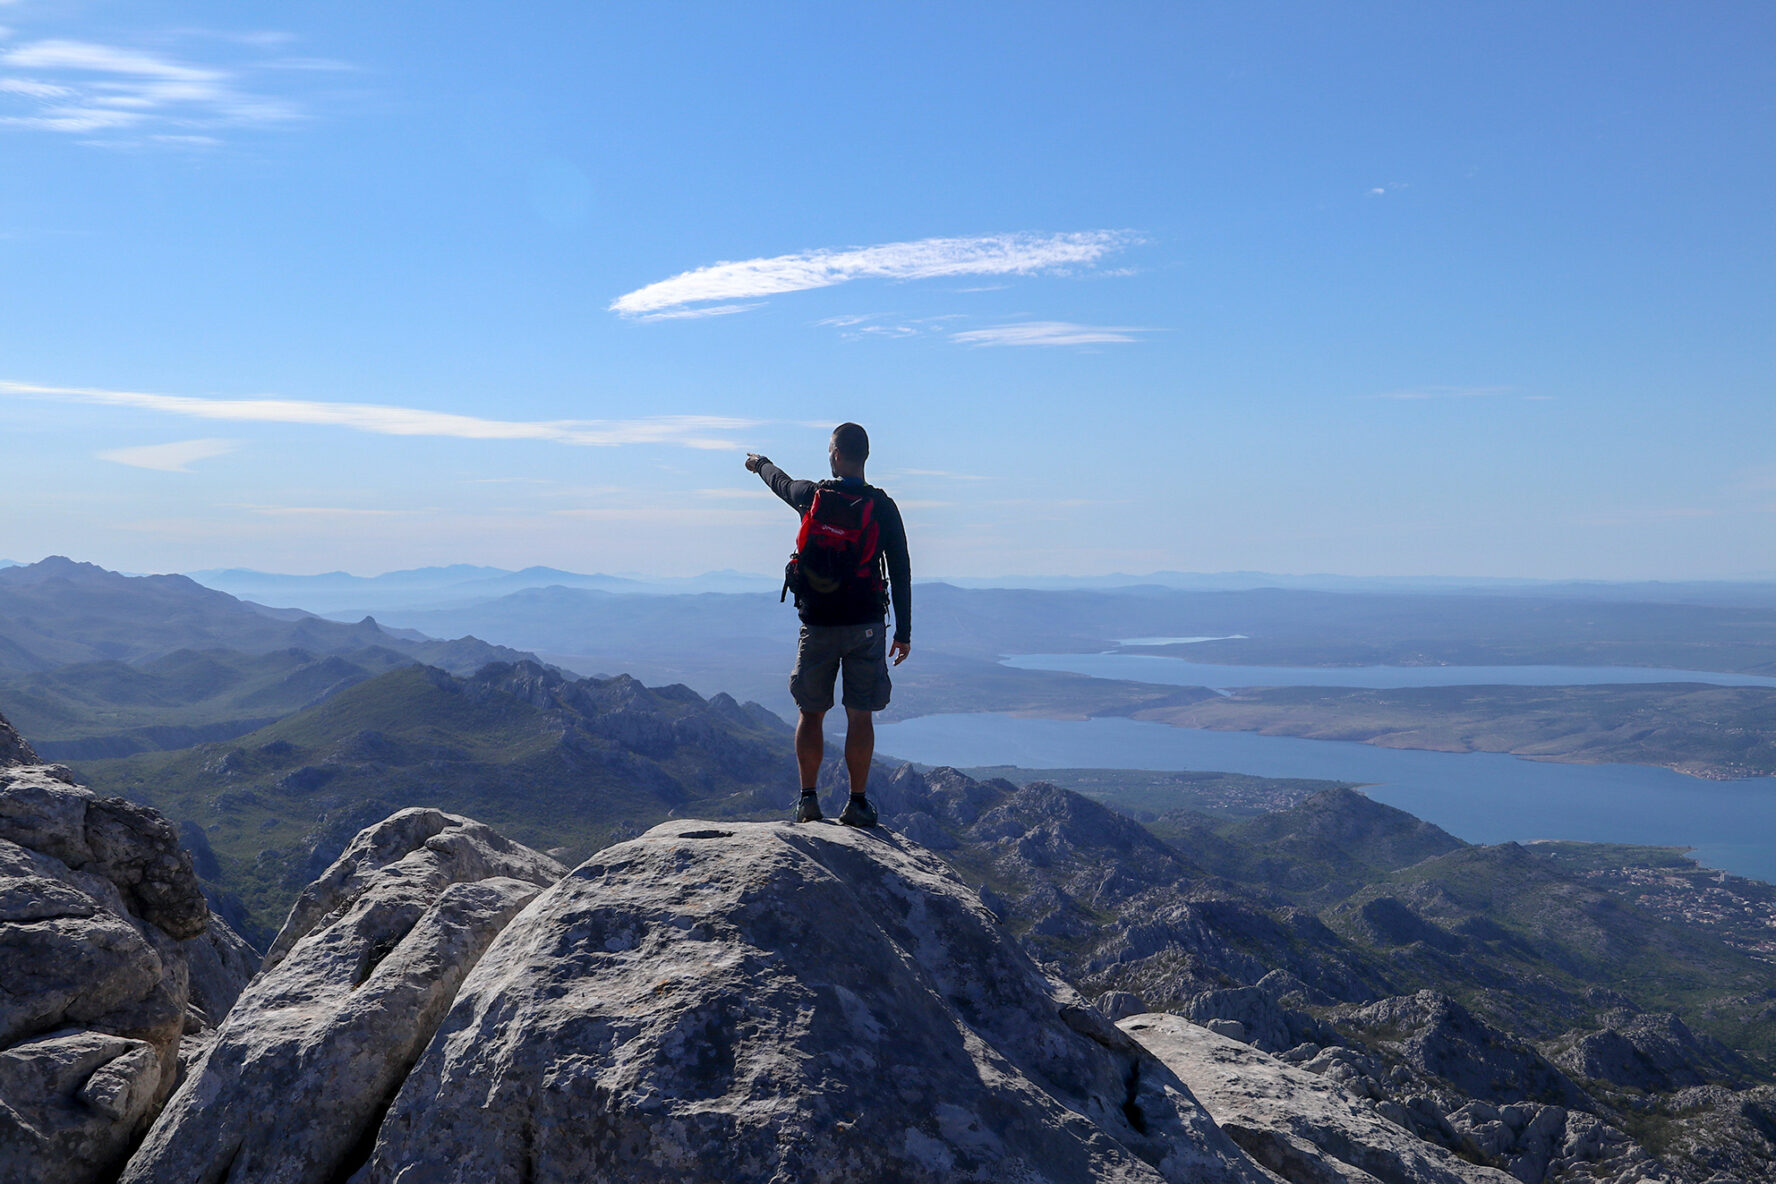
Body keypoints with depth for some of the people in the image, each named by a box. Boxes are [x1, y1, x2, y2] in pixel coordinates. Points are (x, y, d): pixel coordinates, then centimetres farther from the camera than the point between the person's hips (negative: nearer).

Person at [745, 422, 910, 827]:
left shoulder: (812, 496, -2)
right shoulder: (883, 506, -4)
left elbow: (781, 483, 22)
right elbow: (901, 572, -4)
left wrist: (760, 463, 46)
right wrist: (904, 632, 3)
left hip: (817, 625, 1)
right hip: (866, 626, 0)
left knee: (811, 714, 11)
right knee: (860, 717, 5)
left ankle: (808, 801, 11)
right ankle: (857, 804, 6)